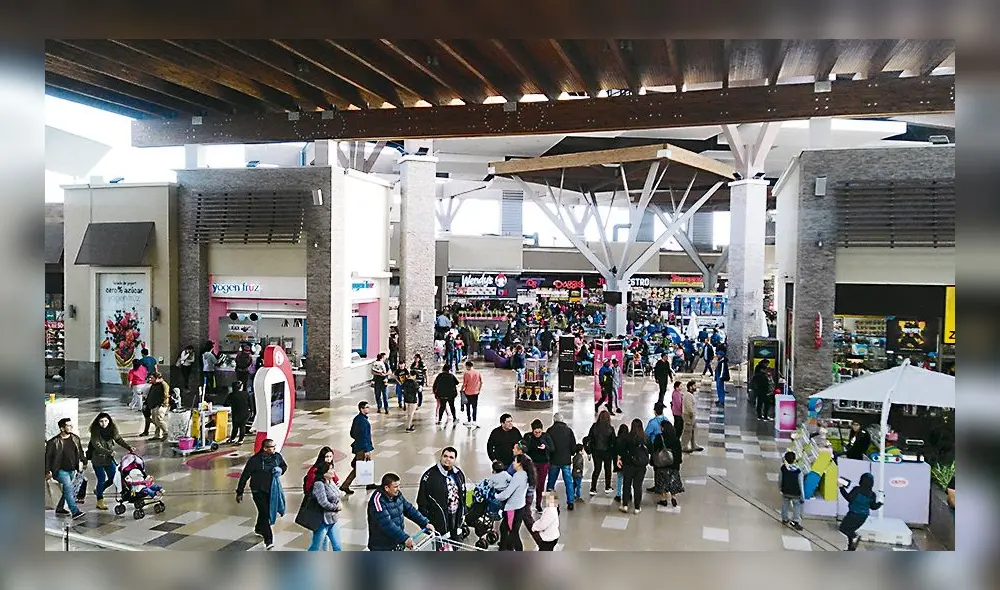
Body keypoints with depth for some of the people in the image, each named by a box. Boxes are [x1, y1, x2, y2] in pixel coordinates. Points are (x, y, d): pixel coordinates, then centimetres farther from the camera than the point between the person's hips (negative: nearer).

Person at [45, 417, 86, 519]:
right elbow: (47, 457, -7)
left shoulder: (75, 438, 3)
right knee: (69, 488, -19)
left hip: (72, 470, 6)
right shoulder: (54, 442, -13)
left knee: (66, 490, 16)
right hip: (61, 470, -6)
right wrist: (47, 471, -8)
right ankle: (75, 511, -22)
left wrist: (83, 462, 18)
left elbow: (80, 452, 18)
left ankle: (59, 508, 36)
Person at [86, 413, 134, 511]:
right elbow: (97, 446, -21)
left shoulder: (112, 429, -2)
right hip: (97, 459, -5)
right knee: (101, 479, -5)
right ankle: (100, 501, 12)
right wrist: (109, 452, -31)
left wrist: (129, 447, -12)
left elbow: (119, 439, 0)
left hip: (109, 458, 5)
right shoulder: (95, 431, -15)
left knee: (113, 478, 6)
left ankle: (98, 490, 34)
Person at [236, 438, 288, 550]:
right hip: (258, 491, -5)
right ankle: (268, 540, -6)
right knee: (264, 513, -11)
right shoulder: (255, 460, -19)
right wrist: (239, 492, -5)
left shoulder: (277, 456, -6)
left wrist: (280, 471, -11)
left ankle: (259, 529, 47)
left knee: (268, 511, 18)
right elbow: (245, 476, -11)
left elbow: (284, 466, 13)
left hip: (271, 489, 5)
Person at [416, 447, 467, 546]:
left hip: (456, 518, 6)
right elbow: (422, 500, -12)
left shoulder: (459, 474, 5)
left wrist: (463, 513, 18)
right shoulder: (430, 475, -16)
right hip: (439, 520, -6)